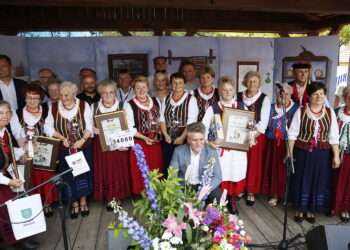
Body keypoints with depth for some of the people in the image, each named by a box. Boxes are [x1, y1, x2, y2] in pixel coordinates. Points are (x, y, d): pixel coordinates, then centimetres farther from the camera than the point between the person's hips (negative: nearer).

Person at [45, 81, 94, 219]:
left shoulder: (84, 105, -6)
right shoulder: (53, 107, -2)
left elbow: (89, 127, -7)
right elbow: (48, 126, -1)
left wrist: (82, 140, -21)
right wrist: (62, 138, -13)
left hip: (84, 147, -1)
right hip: (65, 149, 1)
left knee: (83, 173, 10)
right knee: (68, 176, 7)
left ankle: (83, 201, 30)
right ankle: (74, 203, 27)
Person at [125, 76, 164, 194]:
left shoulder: (155, 101, 8)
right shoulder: (130, 105, -7)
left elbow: (160, 119, 16)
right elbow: (129, 128, -10)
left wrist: (159, 131, -2)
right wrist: (144, 138, -17)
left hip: (156, 142, 4)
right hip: (140, 143, -4)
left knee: (156, 170, 10)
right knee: (141, 172, 3)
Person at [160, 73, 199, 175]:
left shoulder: (191, 99, -1)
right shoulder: (166, 99, 14)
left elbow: (191, 122, -8)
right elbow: (162, 119, 8)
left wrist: (182, 137, -15)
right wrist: (165, 134, -5)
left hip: (183, 140, -3)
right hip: (168, 140, 4)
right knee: (167, 167, 6)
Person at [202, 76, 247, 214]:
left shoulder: (242, 107, 6)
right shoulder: (213, 108, 0)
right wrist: (208, 142, -19)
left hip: (238, 149, 2)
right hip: (219, 148, -2)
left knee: (236, 174, 9)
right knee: (220, 177, 2)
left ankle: (232, 202, 30)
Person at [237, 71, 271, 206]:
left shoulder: (264, 99, -1)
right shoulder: (238, 97, 7)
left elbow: (263, 122, -7)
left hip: (256, 136, -2)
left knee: (253, 164, 3)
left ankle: (251, 192, 16)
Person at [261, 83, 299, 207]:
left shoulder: (296, 108, 0)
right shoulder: (271, 107, 9)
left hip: (287, 144, -2)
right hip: (272, 143, 3)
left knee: (285, 169, 1)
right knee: (273, 167, 7)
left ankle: (286, 195, 19)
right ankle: (274, 194, 21)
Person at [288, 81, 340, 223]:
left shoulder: (330, 112, 0)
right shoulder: (300, 111, -6)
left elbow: (334, 136, 1)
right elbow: (293, 134, -4)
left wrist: (336, 155, -2)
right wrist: (290, 152, -7)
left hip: (322, 154, 2)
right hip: (303, 152, -2)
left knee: (318, 181, 11)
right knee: (301, 180, 9)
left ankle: (310, 209, 30)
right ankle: (299, 209, 27)